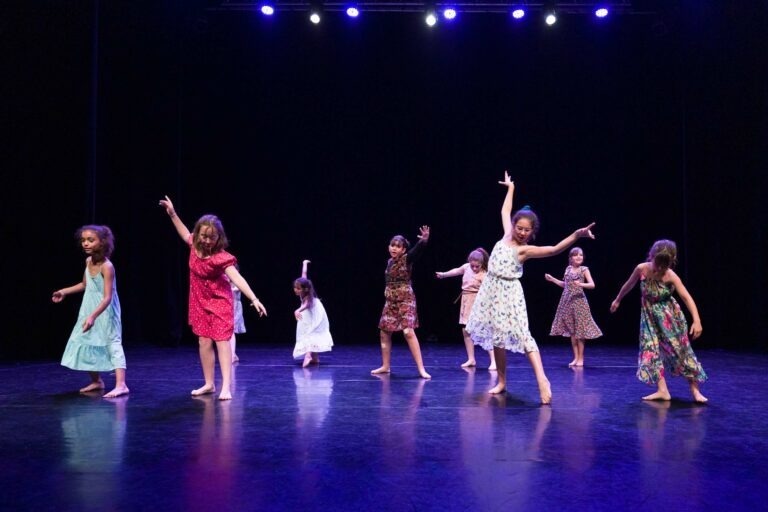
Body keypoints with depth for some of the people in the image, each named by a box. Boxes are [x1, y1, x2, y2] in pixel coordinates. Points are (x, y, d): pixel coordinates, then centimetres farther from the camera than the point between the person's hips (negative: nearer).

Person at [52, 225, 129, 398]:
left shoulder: (106, 266, -23)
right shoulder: (88, 261, 2)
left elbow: (107, 298, -27)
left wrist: (93, 316, -36)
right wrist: (64, 292, 21)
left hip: (105, 312, -8)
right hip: (89, 310, 9)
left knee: (113, 343, -15)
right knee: (84, 344, 13)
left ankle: (121, 385, -21)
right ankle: (96, 381, 28)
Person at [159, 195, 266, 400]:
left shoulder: (221, 257, -24)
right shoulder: (195, 247, -5)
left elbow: (237, 278, -34)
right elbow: (185, 234, 20)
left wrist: (254, 299, -44)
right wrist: (172, 214, 19)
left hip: (220, 302, -6)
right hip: (200, 302, 6)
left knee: (222, 341, -8)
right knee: (204, 342, 7)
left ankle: (226, 386, -11)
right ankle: (209, 384, 16)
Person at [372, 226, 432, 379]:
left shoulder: (407, 259, -10)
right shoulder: (390, 261, 9)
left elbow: (417, 250, -29)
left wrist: (424, 240, -48)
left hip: (405, 300, -7)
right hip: (390, 301, 7)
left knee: (408, 332, -18)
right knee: (384, 332, 8)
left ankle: (421, 368, -13)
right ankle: (385, 366, 23)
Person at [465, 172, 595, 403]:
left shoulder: (526, 250, -10)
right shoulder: (507, 235, 6)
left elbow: (554, 249, -23)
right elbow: (505, 211, 20)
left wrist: (576, 235, -37)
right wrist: (511, 188, 30)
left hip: (509, 293, -6)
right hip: (492, 290, 6)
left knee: (521, 334, -16)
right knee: (496, 336, 8)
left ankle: (542, 378, -21)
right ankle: (501, 382, 17)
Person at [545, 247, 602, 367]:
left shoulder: (584, 270, -4)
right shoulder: (568, 269, 8)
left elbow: (592, 285, -12)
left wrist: (581, 284, -27)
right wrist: (552, 279, 16)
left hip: (578, 301, -4)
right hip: (567, 301, 4)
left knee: (579, 330, -2)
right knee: (571, 330, 7)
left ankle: (581, 358, 8)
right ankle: (575, 357, 15)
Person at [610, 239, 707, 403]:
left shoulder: (671, 276, -24)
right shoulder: (641, 269, -15)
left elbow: (687, 298, -31)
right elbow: (629, 285, 4)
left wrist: (696, 321, -42)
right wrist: (618, 300, 17)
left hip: (670, 316, -3)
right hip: (649, 317, 3)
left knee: (681, 350, -1)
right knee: (651, 350, -5)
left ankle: (694, 389, 10)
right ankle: (662, 390, -2)